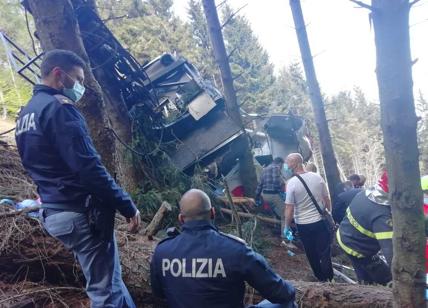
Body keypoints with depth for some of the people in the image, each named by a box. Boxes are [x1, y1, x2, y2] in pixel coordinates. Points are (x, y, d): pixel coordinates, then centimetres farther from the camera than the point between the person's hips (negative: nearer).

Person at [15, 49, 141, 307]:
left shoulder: (26, 114, 16)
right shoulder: (58, 107, -15)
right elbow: (89, 169, -22)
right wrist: (128, 206, -15)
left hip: (55, 211, 10)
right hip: (80, 211, -10)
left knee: (109, 280, 21)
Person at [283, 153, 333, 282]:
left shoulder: (291, 183, -17)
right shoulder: (317, 177, -6)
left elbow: (289, 209, -15)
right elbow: (327, 199, 3)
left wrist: (286, 227, -3)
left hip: (303, 225, -2)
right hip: (321, 221, 2)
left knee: (312, 254, 17)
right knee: (325, 253, 10)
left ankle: (321, 278, 33)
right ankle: (328, 279, 17)